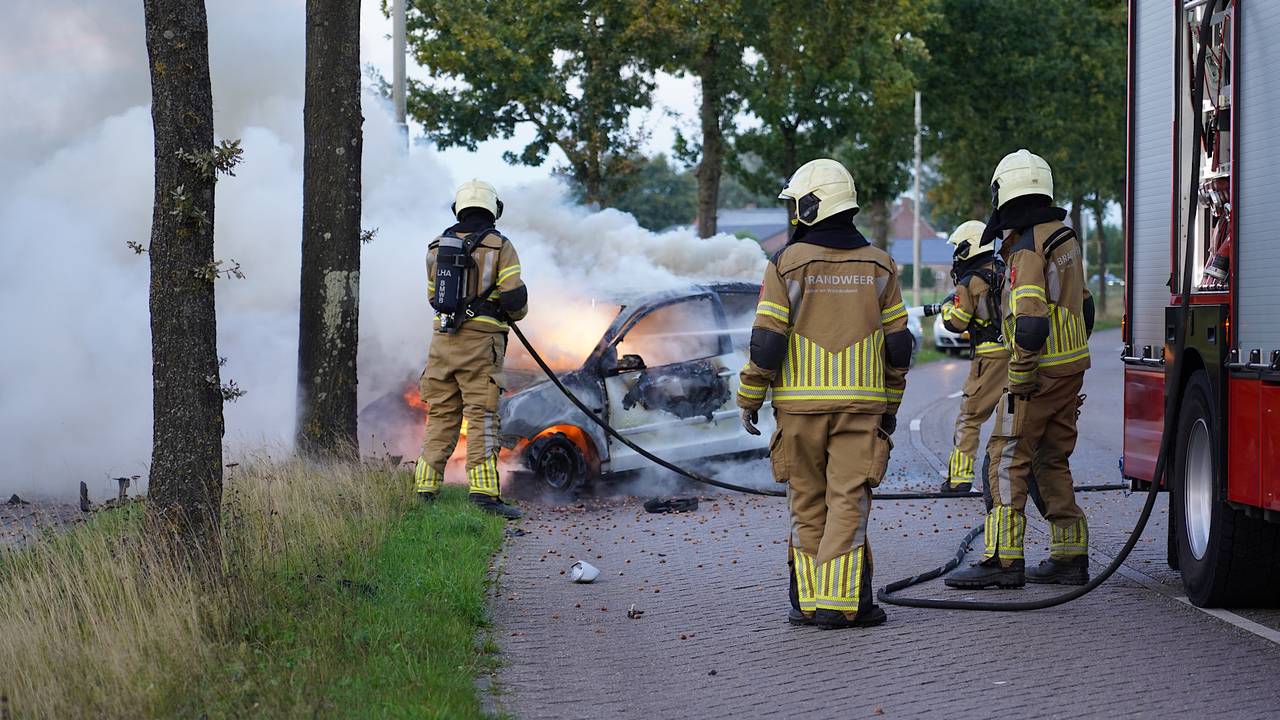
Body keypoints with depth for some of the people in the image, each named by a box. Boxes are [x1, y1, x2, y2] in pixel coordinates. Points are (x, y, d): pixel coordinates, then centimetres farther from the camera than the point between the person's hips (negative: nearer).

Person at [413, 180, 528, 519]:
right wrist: (515, 312, 12)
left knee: (441, 417, 11)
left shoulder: (438, 246, 11)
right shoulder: (500, 246, -4)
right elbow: (515, 298, -10)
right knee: (482, 417, -5)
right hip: (481, 341, -5)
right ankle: (483, 491, -12)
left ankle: (424, 491, 10)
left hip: (443, 338, 5)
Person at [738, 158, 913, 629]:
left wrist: (749, 399, 3)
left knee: (807, 505, 9)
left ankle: (809, 602, 9)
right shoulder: (877, 265, 4)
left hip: (799, 404, -1)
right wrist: (891, 404, 17)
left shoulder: (787, 264, -6)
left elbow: (766, 342, -9)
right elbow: (898, 344, 7)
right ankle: (839, 603, -9)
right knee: (848, 503, -1)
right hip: (860, 404, 1)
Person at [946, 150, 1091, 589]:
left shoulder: (1027, 248, -17)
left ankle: (1003, 560, -8)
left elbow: (1030, 322, -26)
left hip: (1038, 371, -9)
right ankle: (1070, 557, 14)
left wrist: (1019, 378, -18)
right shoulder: (1064, 237, 13)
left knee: (1008, 459, -6)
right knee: (1052, 460, 14)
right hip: (1070, 370, 9)